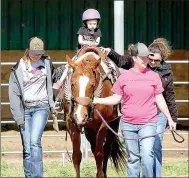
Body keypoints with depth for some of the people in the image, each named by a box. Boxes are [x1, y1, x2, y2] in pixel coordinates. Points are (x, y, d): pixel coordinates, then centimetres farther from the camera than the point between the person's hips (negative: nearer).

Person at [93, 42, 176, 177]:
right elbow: (116, 99, 7)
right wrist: (97, 100, -4)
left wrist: (170, 119, 6)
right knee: (133, 158, 8)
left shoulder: (154, 76, 2)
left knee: (147, 155, -16)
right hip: (128, 124, 1)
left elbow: (159, 100, 7)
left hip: (148, 123, -1)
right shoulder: (124, 76, 2)